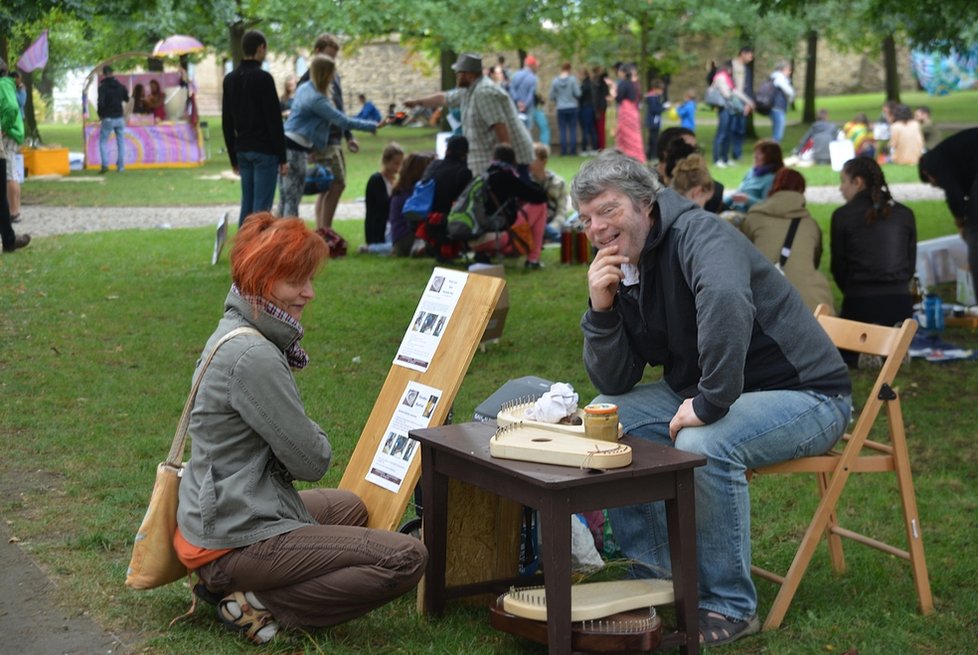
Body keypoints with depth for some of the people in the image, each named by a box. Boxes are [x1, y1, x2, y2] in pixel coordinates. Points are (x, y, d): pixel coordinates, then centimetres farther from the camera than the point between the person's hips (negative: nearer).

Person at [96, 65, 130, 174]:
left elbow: (101, 102, -18)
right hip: (119, 118, 4)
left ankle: (105, 165, -10)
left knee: (103, 142, 4)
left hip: (108, 119, -4)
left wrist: (100, 114, -3)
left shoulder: (103, 87, -10)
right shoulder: (120, 86, 6)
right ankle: (121, 166, 8)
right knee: (121, 142, 10)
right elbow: (127, 99, 11)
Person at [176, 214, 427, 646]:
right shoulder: (254, 357, -23)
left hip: (213, 516, 10)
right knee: (406, 559, -14)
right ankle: (259, 604, -7)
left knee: (349, 508, 35)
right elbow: (312, 461, -16)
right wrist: (315, 436, 3)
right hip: (234, 541, -10)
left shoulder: (234, 332, 9)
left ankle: (229, 584, 14)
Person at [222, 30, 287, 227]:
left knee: (246, 206, 11)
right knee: (262, 207, -6)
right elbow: (274, 120, -13)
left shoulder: (230, 79, 11)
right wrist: (282, 158, -10)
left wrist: (233, 157, 19)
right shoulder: (263, 78, -11)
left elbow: (227, 123, 14)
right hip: (264, 151, -7)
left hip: (243, 151, 7)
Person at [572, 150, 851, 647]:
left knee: (702, 445, -34)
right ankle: (655, 577, 8)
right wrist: (600, 310, -12)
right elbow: (615, 384, 2)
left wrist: (709, 403, -40)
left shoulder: (696, 235, -21)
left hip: (802, 394, -9)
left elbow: (725, 301, -46)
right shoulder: (621, 270, 5)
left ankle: (730, 607, -15)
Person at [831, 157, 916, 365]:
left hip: (860, 302, -3)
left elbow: (839, 266, 2)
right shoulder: (905, 214, 7)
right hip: (900, 300, 3)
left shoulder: (843, 215, -4)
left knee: (842, 353, 23)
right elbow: (911, 263, 12)